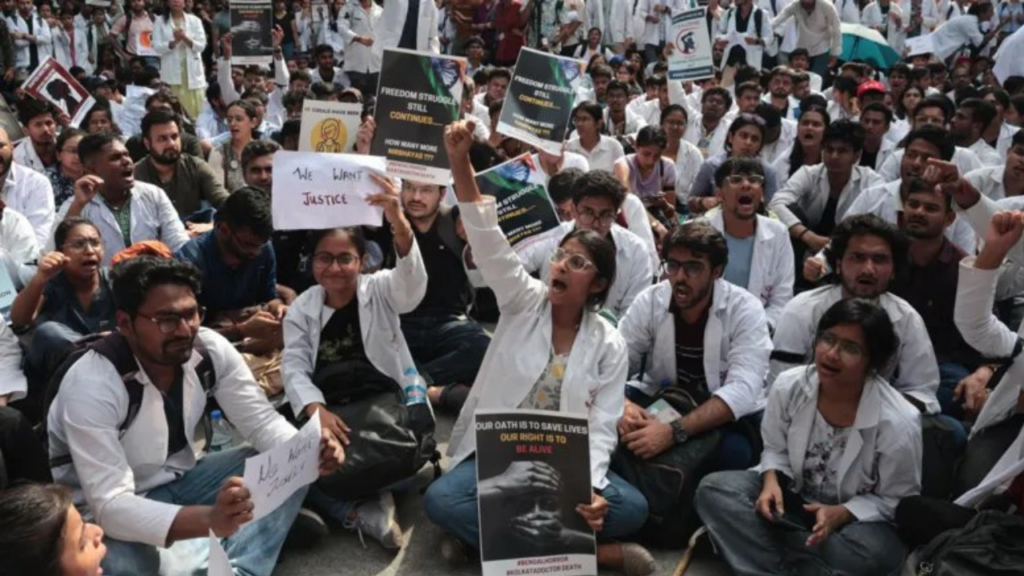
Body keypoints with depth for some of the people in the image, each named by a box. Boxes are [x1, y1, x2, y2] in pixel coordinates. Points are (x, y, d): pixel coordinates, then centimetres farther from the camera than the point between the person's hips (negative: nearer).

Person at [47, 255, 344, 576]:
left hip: (180, 480, 6)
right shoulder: (91, 385, -29)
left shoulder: (211, 349, -13)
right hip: (104, 506, -6)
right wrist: (209, 520, -55)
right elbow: (109, 505, -37)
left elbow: (262, 421, -7)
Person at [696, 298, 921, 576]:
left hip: (857, 515, -3)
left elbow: (897, 501, -12)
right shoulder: (789, 385, -14)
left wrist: (841, 514, -28)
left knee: (876, 552, -37)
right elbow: (775, 449, 2)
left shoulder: (898, 423, -24)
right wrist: (771, 482, -19)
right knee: (713, 489, -18)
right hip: (793, 494, 3)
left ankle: (757, 542, -19)